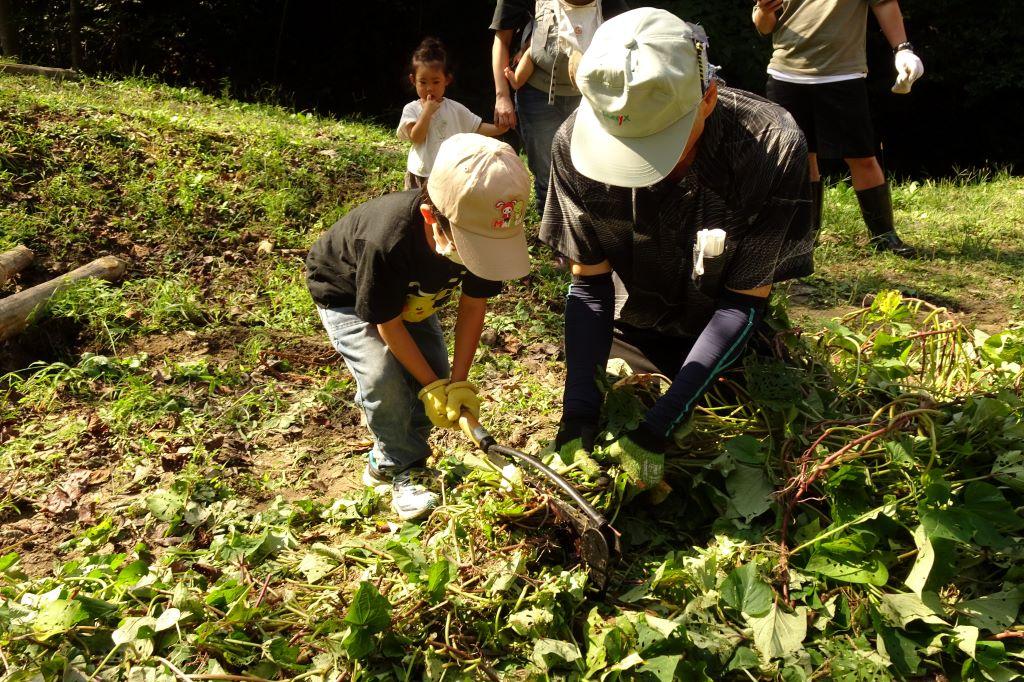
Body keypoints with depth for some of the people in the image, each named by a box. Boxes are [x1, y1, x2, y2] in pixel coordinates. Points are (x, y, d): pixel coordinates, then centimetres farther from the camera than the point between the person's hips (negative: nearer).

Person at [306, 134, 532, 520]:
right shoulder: (387, 241, -45)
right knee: (382, 378, -25)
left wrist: (457, 383, -19)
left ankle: (386, 459, 20)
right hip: (346, 294, -5)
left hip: (411, 296, 5)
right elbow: (388, 324, -28)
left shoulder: (484, 229, -31)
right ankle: (403, 472, 0)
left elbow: (473, 307, -16)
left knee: (441, 381, -3)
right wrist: (431, 386, -22)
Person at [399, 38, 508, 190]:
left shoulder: (454, 109, 2)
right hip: (421, 174, -1)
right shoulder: (411, 109, -1)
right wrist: (427, 112, -18)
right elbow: (416, 138, -13)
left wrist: (497, 128, -14)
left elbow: (478, 128, 3)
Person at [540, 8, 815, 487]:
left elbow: (743, 301, -24)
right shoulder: (575, 143, -26)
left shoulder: (773, 149, -33)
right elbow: (589, 283, -17)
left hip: (716, 340, -2)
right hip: (627, 332, 2)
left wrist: (657, 427, -28)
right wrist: (577, 414, -26)